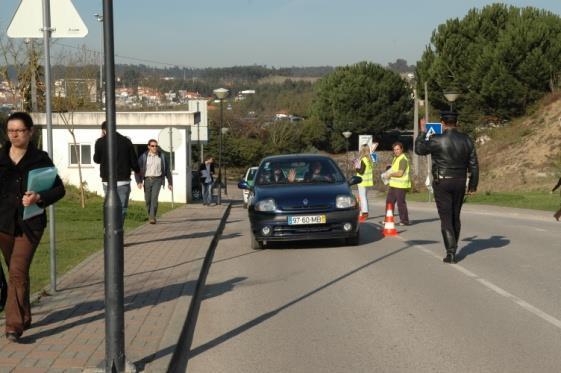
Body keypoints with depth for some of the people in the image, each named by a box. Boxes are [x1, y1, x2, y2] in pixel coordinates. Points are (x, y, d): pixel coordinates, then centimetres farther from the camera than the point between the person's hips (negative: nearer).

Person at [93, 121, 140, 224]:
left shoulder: (101, 142, -3)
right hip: (123, 181, 0)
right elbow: (134, 160, 4)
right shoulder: (126, 141, 1)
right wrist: (137, 170, 26)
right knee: (122, 208, 3)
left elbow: (96, 159, 11)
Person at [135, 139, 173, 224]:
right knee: (148, 200, 7)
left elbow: (167, 170, 12)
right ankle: (150, 215, 31)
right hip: (147, 180, 1)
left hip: (157, 180, -1)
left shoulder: (161, 157, 5)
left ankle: (152, 218, -20)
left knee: (154, 198, -19)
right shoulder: (143, 157, 2)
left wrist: (170, 183, 11)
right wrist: (138, 181, -15)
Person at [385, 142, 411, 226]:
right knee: (389, 202, 13)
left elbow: (400, 173, -21)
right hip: (393, 184, 10)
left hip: (400, 185, -10)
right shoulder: (395, 158, 17)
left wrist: (390, 174, -8)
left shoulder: (403, 159, -15)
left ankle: (404, 221, 2)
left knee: (401, 203, -5)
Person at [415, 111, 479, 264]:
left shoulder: (437, 140, -14)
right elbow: (473, 165, 4)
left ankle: (451, 253, -8)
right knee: (456, 217, 16)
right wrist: (473, 185, 12)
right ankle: (453, 248, 27)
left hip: (442, 183, -4)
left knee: (446, 218, -1)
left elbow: (419, 149, 2)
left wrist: (422, 132, 16)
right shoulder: (466, 140, 0)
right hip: (460, 182, 4)